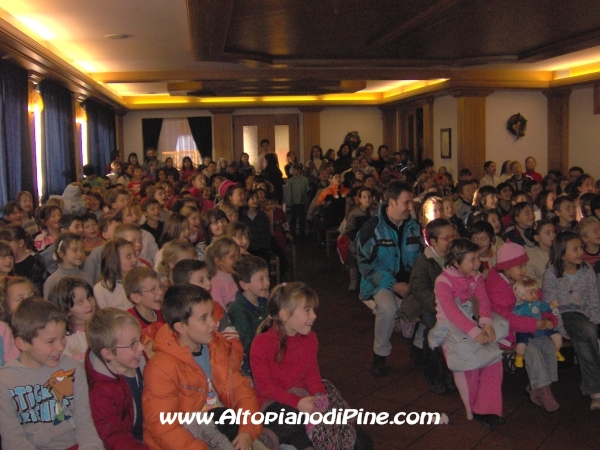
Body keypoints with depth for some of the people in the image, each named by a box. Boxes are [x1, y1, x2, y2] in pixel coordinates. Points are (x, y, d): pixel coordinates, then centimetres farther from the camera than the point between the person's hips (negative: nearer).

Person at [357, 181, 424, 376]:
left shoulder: (413, 226, 4)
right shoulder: (372, 227, -11)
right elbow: (365, 264, -13)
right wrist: (393, 285, -19)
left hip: (408, 280, 5)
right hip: (381, 281, -5)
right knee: (388, 307, -33)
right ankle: (380, 355, -11)